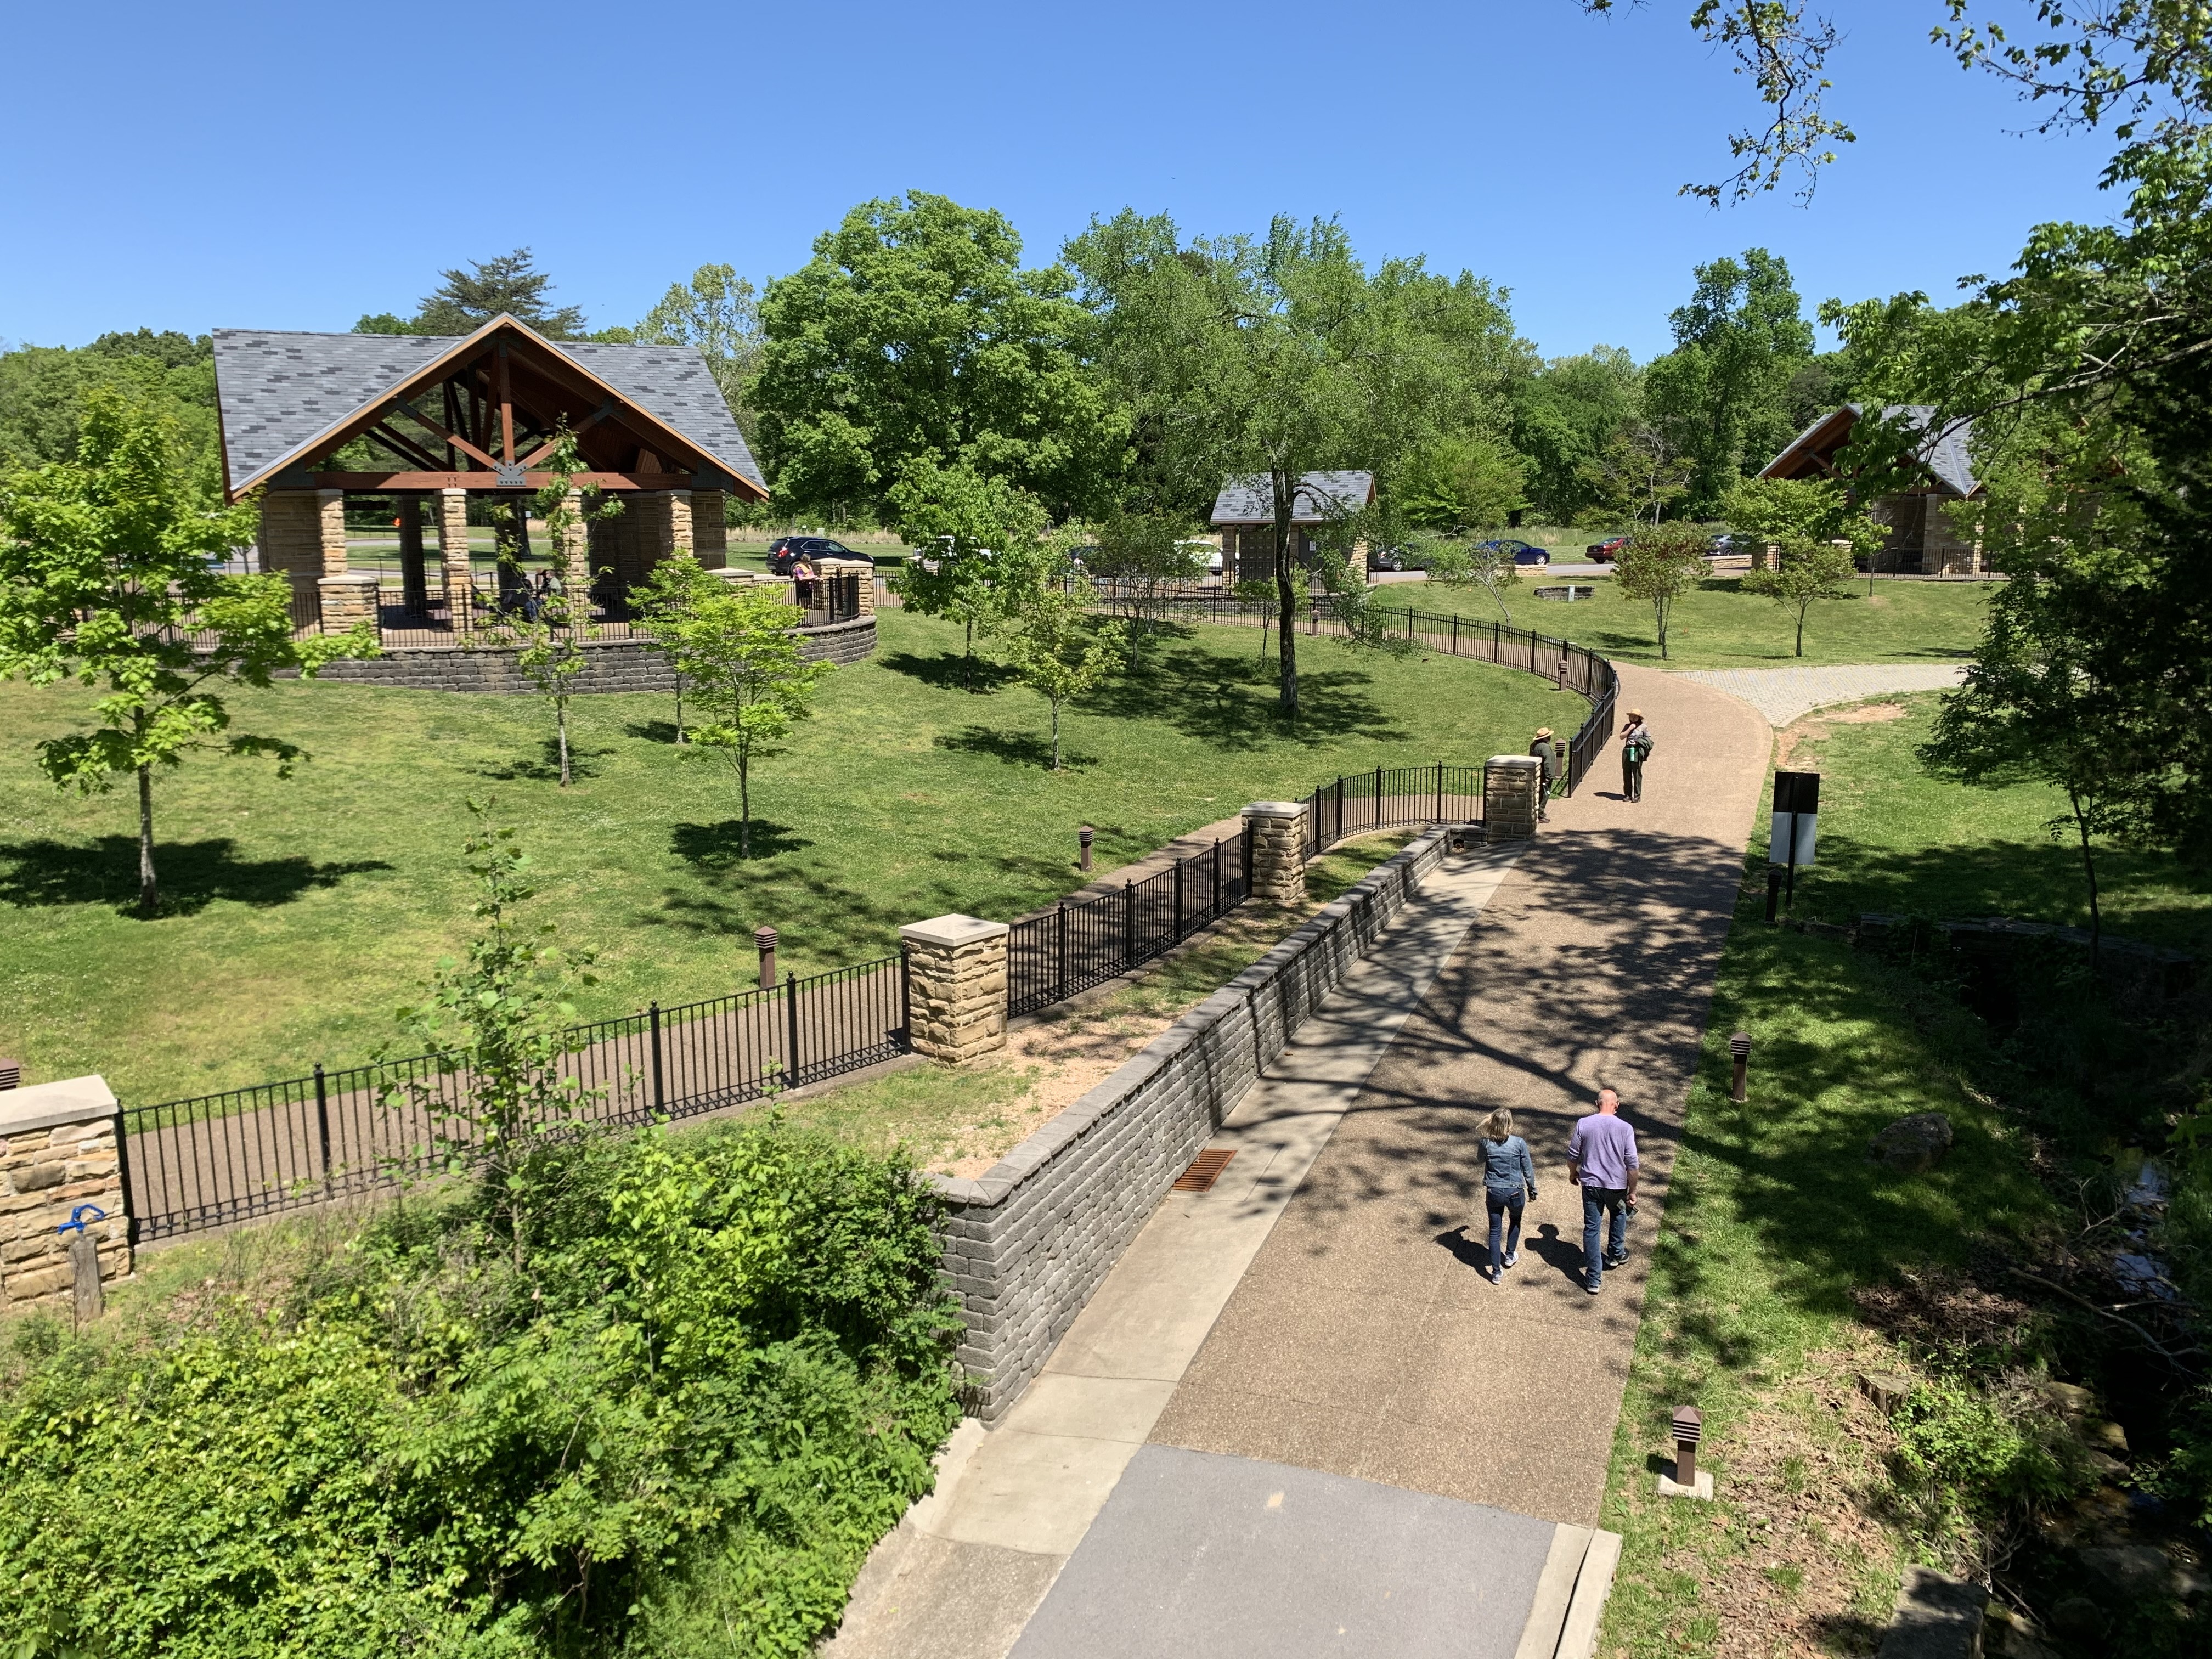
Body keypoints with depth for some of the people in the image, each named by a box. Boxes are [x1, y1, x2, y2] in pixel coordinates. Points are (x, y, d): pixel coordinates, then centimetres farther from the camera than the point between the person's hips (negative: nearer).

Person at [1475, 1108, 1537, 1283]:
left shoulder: (1485, 1143, -11)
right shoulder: (1519, 1143, -15)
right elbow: (1528, 1169, -4)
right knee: (1515, 1222, 30)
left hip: (1493, 1193, 0)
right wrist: (1532, 1189, 10)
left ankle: (1496, 1272, 13)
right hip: (1515, 1192, 0)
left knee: (1494, 1231, 11)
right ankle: (1510, 1256, 44)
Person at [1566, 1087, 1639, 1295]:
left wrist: (1573, 1174, 18)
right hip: (1617, 1186, 0)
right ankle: (1616, 1254, 47)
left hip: (1591, 1184, 0)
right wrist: (1633, 1191, 1)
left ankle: (1594, 1279, 8)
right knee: (1619, 1215, 31)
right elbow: (1632, 1164, -10)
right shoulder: (1625, 1128, -13)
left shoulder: (1583, 1124, -10)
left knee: (1591, 1229, 7)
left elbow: (1573, 1156, -2)